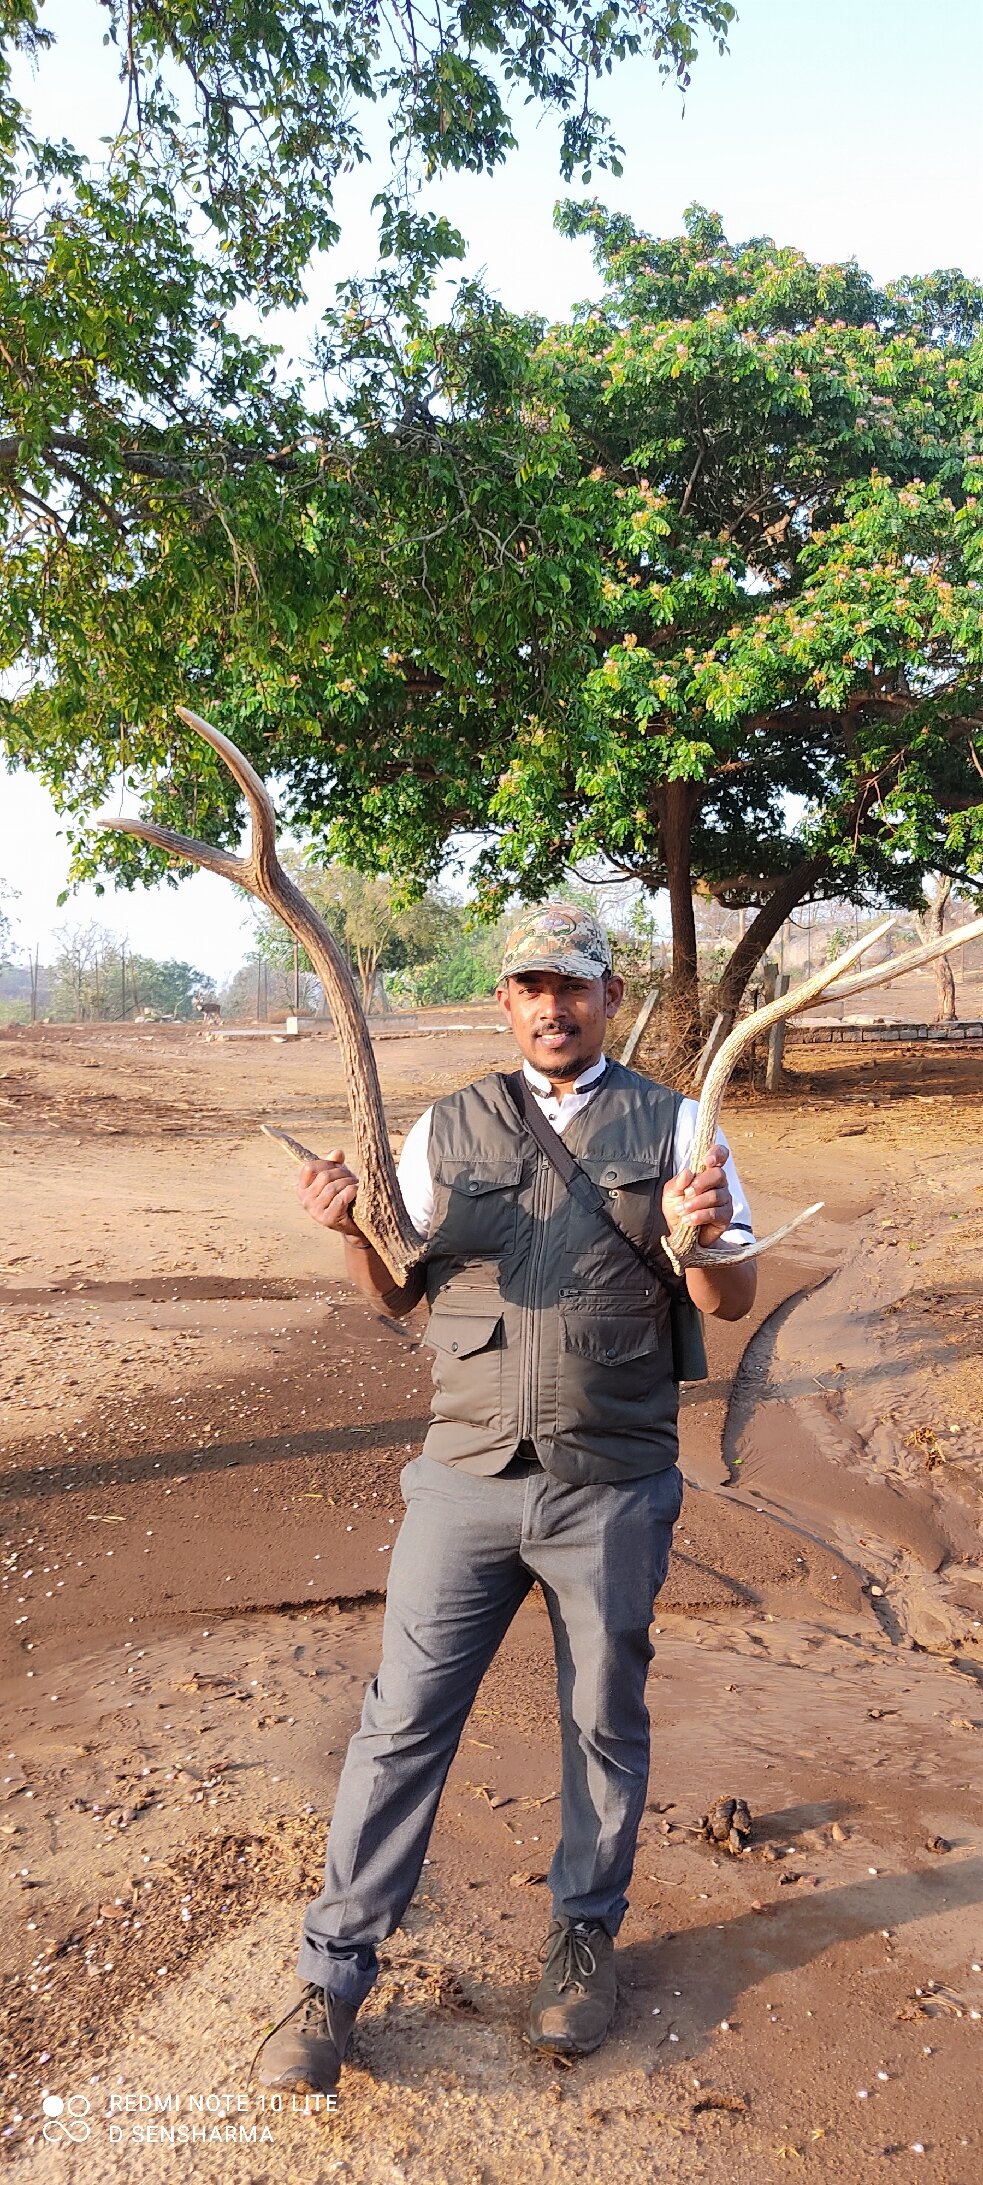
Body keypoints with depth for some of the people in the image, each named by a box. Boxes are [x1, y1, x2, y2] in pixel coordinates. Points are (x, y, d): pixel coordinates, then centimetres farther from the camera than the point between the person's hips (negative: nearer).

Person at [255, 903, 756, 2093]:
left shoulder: (675, 1126, 1)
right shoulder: (447, 1128, 5)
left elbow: (731, 1304, 0)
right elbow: (399, 1292, 8)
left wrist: (703, 1238, -22)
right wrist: (353, 1227, -13)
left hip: (614, 1490, 0)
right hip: (467, 1475, 1)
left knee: (604, 1723, 15)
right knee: (402, 1722, 6)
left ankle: (585, 1932, 39)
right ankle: (333, 1973, 23)